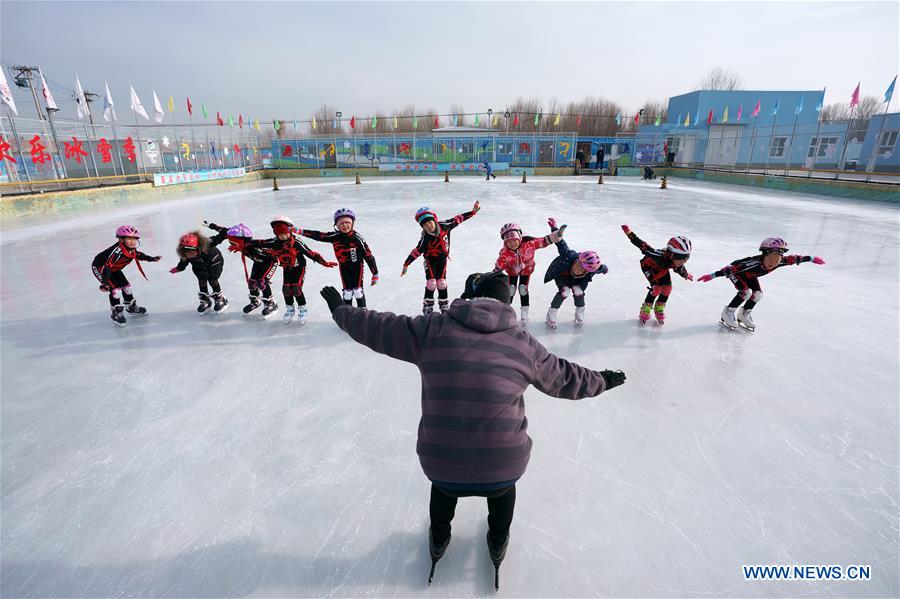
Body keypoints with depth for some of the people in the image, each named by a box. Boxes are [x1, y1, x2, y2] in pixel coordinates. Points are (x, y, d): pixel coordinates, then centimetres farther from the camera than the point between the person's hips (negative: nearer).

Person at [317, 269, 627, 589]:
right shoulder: (523, 343, -3)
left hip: (439, 465, 1)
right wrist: (603, 380, 30)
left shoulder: (432, 329, -6)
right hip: (503, 468, 0)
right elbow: (565, 378, 10)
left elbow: (377, 328, 4)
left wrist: (340, 309, 22)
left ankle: (438, 540, 59)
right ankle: (498, 543, 57)